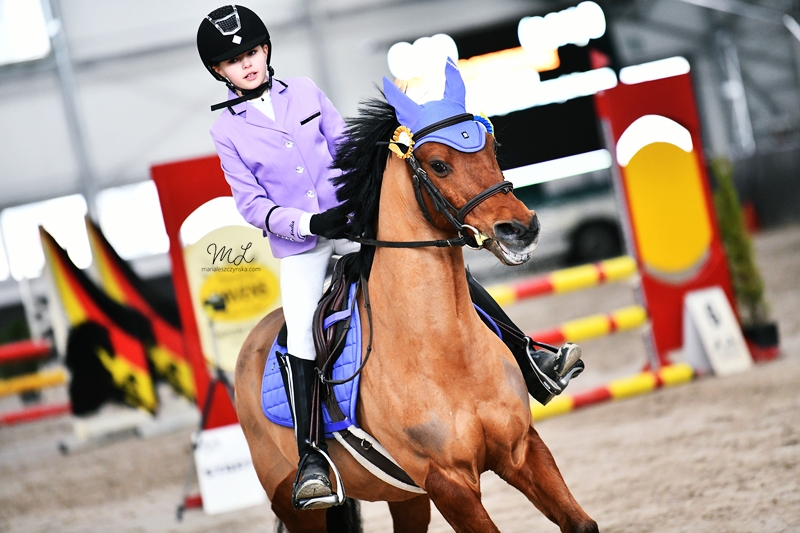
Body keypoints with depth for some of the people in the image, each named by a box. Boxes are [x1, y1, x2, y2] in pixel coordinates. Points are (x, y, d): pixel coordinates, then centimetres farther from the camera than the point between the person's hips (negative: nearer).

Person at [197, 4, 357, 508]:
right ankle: (311, 455, -12)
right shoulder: (227, 129, 0)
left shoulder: (305, 92, 5)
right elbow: (252, 204, -3)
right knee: (302, 336, -17)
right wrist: (309, 222, -17)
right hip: (298, 247, -2)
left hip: (351, 224, 2)